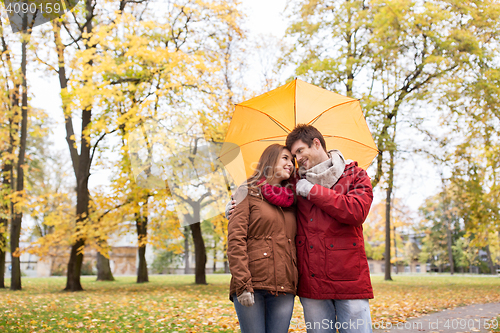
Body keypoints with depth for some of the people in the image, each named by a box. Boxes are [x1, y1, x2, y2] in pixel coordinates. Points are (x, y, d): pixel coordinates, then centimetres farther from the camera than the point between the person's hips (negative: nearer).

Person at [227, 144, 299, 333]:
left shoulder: (290, 202, 19)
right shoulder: (248, 193, 3)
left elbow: (295, 242, 18)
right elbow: (235, 240, -6)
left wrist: (296, 283, 6)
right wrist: (243, 285, -14)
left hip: (284, 288, 4)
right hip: (252, 285, -4)